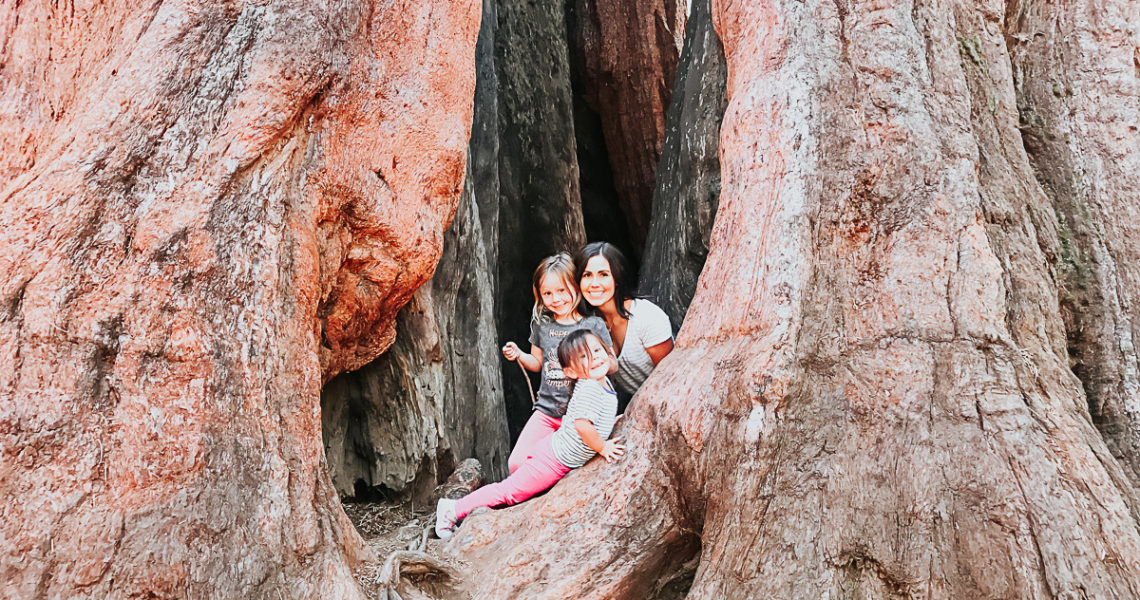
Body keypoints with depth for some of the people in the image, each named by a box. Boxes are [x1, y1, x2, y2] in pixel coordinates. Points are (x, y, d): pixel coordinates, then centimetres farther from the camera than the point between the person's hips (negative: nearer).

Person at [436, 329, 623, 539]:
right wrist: (602, 447, -22)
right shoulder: (589, 389, -25)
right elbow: (582, 425, -36)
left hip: (554, 450, 9)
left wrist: (614, 421, 12)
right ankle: (453, 509, 9)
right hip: (554, 460, -9)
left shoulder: (605, 383, 7)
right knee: (509, 491, -1)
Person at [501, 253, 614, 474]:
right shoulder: (541, 324, 8)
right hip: (546, 410, 4)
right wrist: (518, 355, -1)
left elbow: (613, 364, 1)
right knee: (516, 464, -6)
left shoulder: (594, 325, -3)